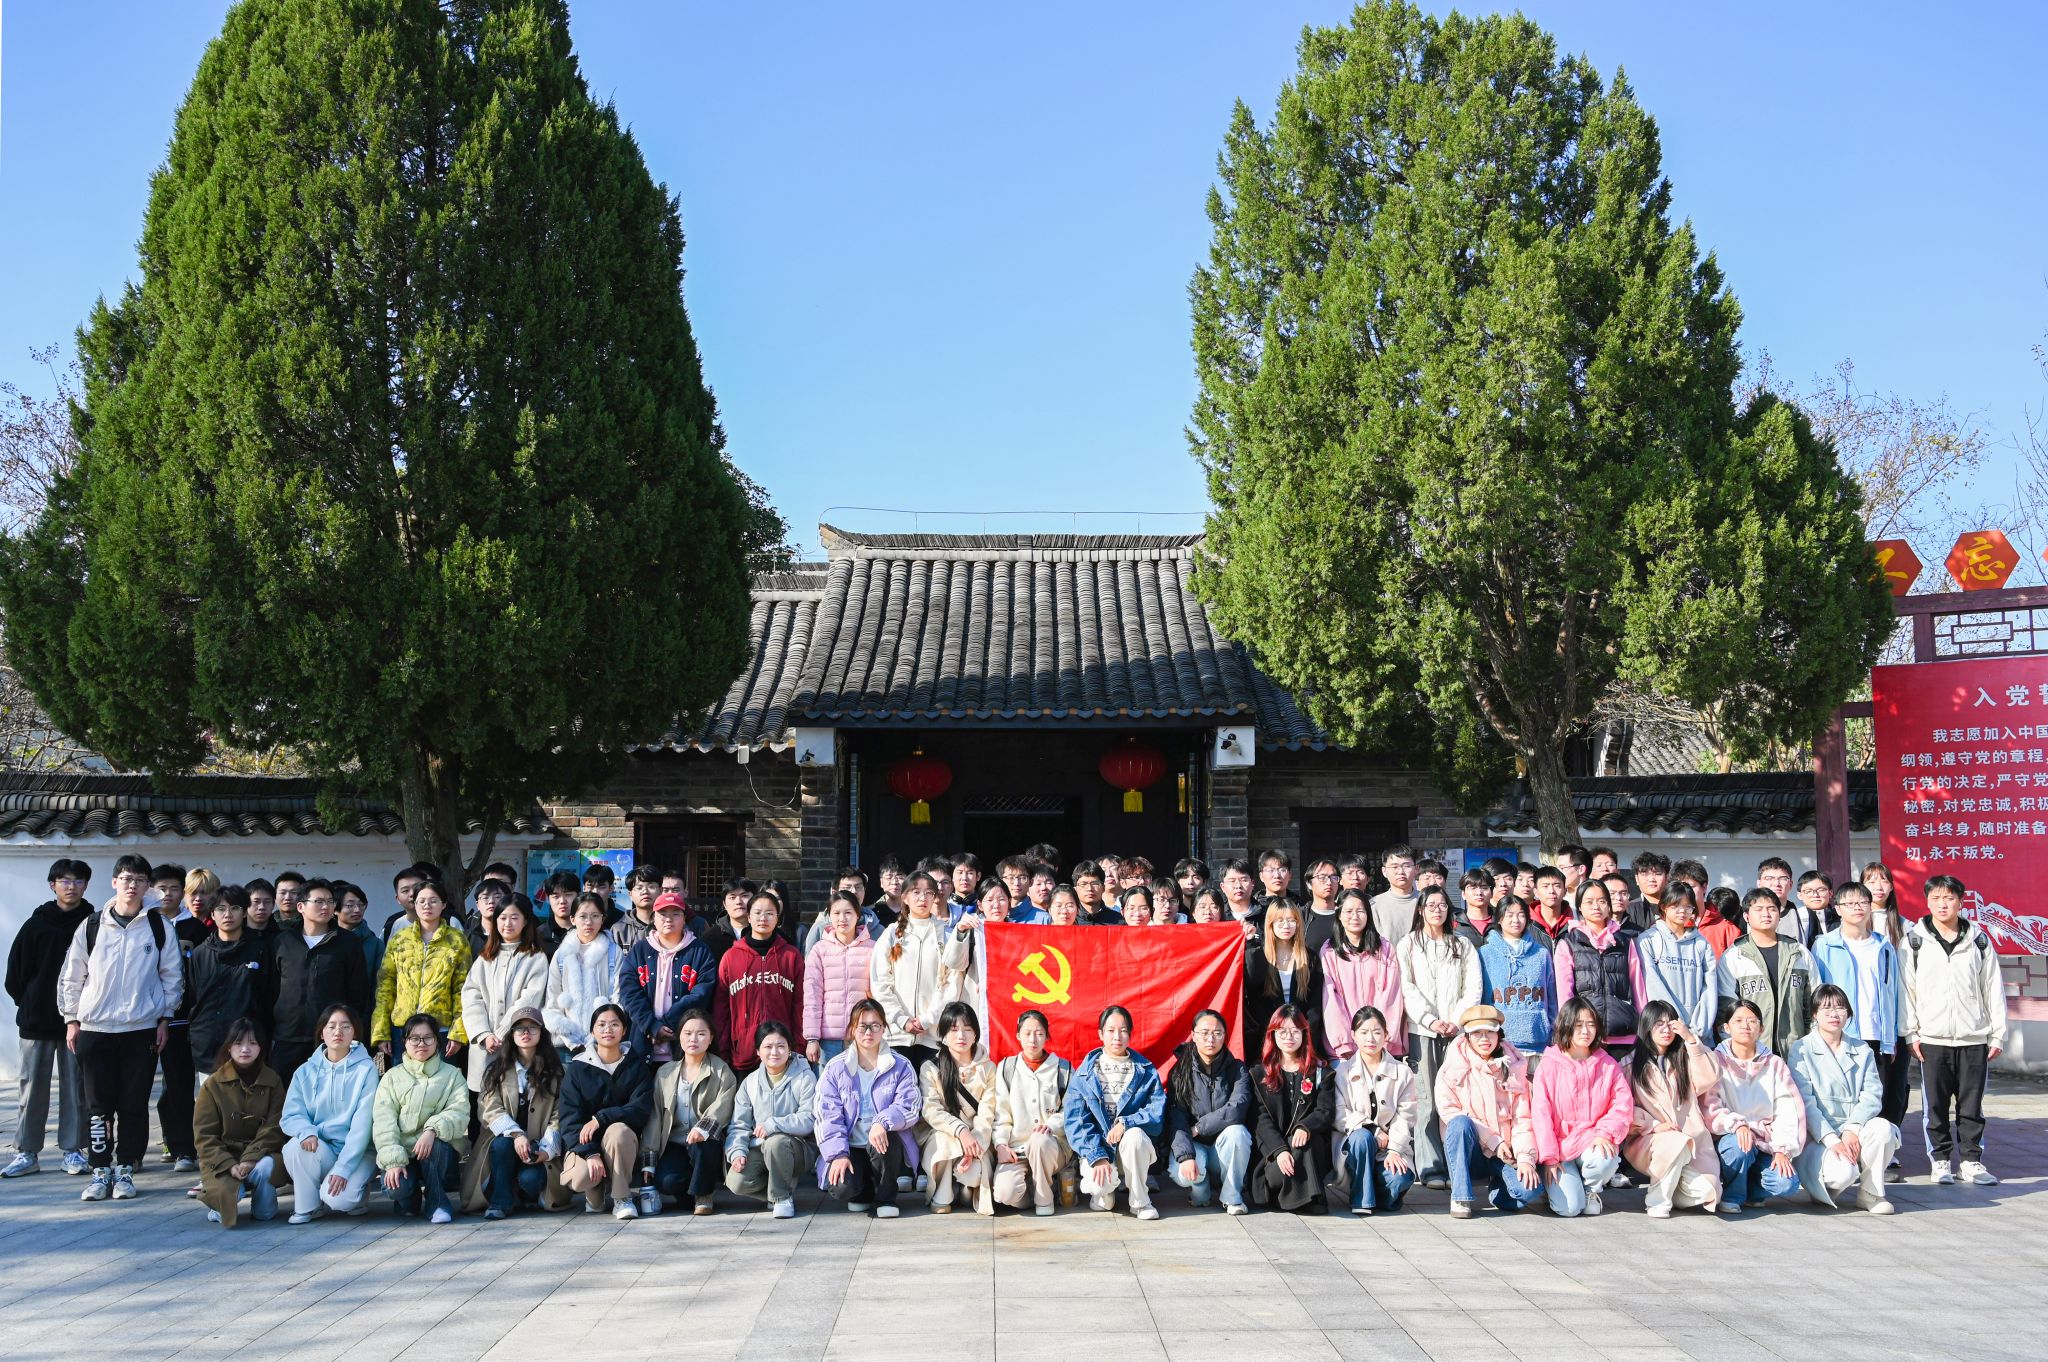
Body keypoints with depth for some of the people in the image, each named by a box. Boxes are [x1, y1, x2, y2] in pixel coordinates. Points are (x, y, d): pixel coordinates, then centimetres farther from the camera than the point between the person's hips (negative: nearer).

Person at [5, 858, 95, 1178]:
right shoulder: (37, 924, 2)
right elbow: (16, 970, 6)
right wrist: (26, 1003, 4)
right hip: (37, 1020, 1)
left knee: (76, 1086, 4)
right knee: (33, 1085, 3)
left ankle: (73, 1150, 11)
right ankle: (27, 1152, 10)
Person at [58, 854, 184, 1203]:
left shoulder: (158, 928, 2)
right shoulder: (91, 926, 3)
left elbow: (172, 975, 8)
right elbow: (71, 976, 9)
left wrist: (165, 1019, 3)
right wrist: (72, 1020, 5)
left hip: (142, 1029, 0)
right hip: (94, 1029, 0)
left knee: (134, 1104, 1)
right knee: (98, 1105, 1)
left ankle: (125, 1170, 11)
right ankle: (101, 1171, 9)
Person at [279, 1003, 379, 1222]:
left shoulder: (365, 1069, -6)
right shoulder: (306, 1071, 4)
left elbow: (362, 1124, -12)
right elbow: (290, 1116, -1)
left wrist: (343, 1168, -20)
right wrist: (307, 1132, -25)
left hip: (356, 1151, -3)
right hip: (319, 1149, 3)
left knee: (338, 1198, -28)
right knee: (295, 1146, -29)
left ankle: (356, 1189, 9)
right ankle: (307, 1206, -5)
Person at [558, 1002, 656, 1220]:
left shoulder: (637, 1066, 1)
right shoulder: (577, 1068, -2)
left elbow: (641, 1110, -11)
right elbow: (569, 1118, -9)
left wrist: (600, 1119, -24)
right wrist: (590, 1153, -24)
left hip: (621, 1144, 0)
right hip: (583, 1143, 0)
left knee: (618, 1130, -35)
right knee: (581, 1177, -33)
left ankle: (622, 1197, -15)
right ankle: (595, 1193, 7)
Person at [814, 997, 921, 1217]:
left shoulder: (900, 1066, 2)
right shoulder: (835, 1068, 3)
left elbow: (909, 1106, -11)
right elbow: (828, 1116, -4)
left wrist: (883, 1122, -31)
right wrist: (838, 1154, -18)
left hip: (886, 1149, 0)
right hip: (850, 1148, 0)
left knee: (883, 1137, -36)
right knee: (841, 1188, -29)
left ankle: (885, 1198, -8)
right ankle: (863, 1194, 11)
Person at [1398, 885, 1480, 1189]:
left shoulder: (1463, 946, 17)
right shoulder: (1408, 945, 11)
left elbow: (1473, 988, 9)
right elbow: (1406, 989, 2)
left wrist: (1457, 1020, -5)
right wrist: (1430, 1020, -9)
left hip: (1456, 1030, 1)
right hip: (1420, 1029, -1)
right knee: (1426, 1099, -6)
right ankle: (1431, 1168, -5)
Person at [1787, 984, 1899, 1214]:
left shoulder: (1862, 1051, 13)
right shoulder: (1801, 1050, 1)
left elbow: (1872, 1095, -1)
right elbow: (1805, 1103, -9)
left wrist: (1852, 1129, -19)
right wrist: (1832, 1140, -21)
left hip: (1855, 1132, 4)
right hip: (1817, 1135, -4)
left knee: (1882, 1128, -30)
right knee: (1843, 1172, -33)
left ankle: (1870, 1191, -8)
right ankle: (1819, 1187, 4)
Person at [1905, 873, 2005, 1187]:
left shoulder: (1979, 941, 7)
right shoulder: (1914, 941, 3)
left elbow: (1993, 989, 8)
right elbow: (1906, 988, 2)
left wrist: (1998, 1034, 5)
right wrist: (1911, 1033, -4)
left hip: (1974, 1038, 1)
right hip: (1932, 1039, -1)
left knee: (1972, 1105, 5)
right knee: (1935, 1105, 3)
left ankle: (1971, 1160, 15)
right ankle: (1939, 1160, 13)